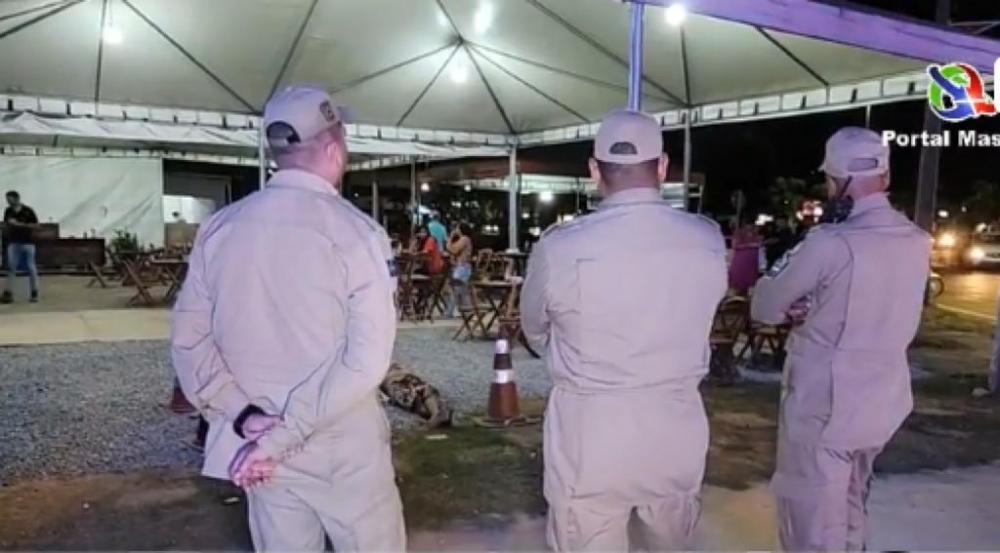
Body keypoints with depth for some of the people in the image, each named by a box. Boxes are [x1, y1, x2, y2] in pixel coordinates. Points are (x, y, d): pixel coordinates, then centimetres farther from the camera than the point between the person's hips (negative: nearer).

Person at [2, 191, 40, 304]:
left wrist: (20, 224, -14)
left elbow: (36, 225, -4)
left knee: (31, 268, 1)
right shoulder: (8, 211, 7)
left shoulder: (28, 211, -3)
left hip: (27, 243, -3)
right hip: (13, 243, 3)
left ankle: (34, 293, 9)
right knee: (11, 268, -2)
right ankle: (8, 294, -5)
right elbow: (5, 225, 17)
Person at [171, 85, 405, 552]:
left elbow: (189, 341, -2)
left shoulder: (220, 227, -1)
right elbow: (366, 358, -22)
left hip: (255, 444, 5)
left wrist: (245, 418, -8)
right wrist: (283, 435, -18)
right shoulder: (355, 232, -15)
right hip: (342, 446, -4)